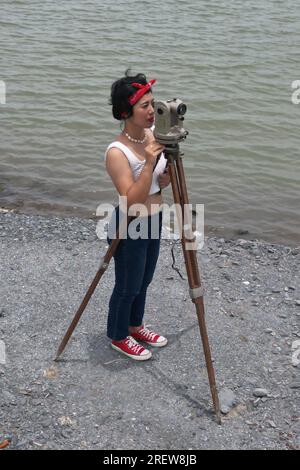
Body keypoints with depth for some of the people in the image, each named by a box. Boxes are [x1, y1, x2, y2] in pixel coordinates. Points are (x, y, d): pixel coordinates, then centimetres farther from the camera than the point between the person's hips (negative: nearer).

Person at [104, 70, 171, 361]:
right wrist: (149, 163, -38)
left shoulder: (154, 135, -4)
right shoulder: (117, 152, -26)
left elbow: (162, 184, 5)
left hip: (153, 221, 8)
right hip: (130, 228, -7)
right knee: (128, 287, 11)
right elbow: (132, 201, -30)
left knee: (143, 282, 24)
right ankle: (118, 337, 35)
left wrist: (169, 171, -17)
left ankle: (135, 327, 46)